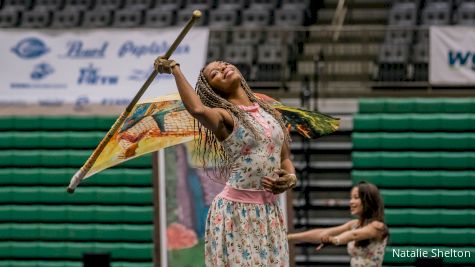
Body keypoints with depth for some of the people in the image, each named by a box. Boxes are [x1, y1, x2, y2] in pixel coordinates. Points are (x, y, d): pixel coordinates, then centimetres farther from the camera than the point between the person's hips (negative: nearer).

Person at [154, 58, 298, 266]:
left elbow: (285, 159, 18)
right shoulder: (225, 116, -6)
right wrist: (175, 69, -19)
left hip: (270, 212, 5)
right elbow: (198, 109, -30)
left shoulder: (270, 113, 12)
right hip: (234, 212, -5)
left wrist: (290, 178, -5)